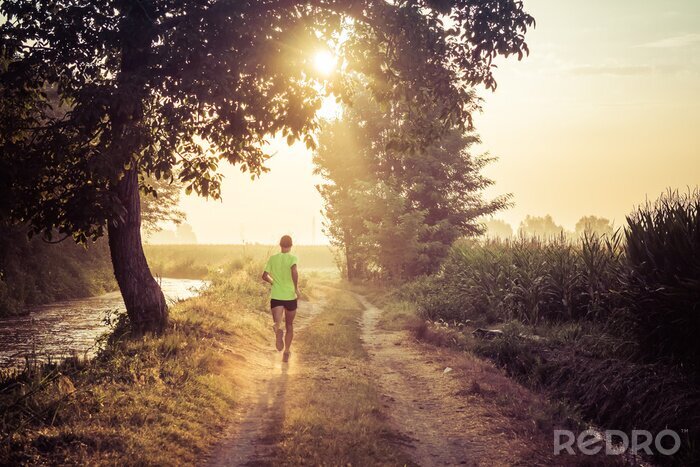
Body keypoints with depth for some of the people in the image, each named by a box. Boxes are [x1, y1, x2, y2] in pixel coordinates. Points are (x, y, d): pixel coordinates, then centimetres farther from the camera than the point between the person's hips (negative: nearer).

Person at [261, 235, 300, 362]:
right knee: (289, 326, 17)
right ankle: (286, 352, 22)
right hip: (290, 296, 0)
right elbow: (294, 271, -25)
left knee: (278, 323, -8)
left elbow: (264, 276, 4)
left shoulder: (273, 258, 4)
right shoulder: (292, 258, -5)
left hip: (276, 296, 1)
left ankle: (278, 330, -45)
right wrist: (296, 288, -14)